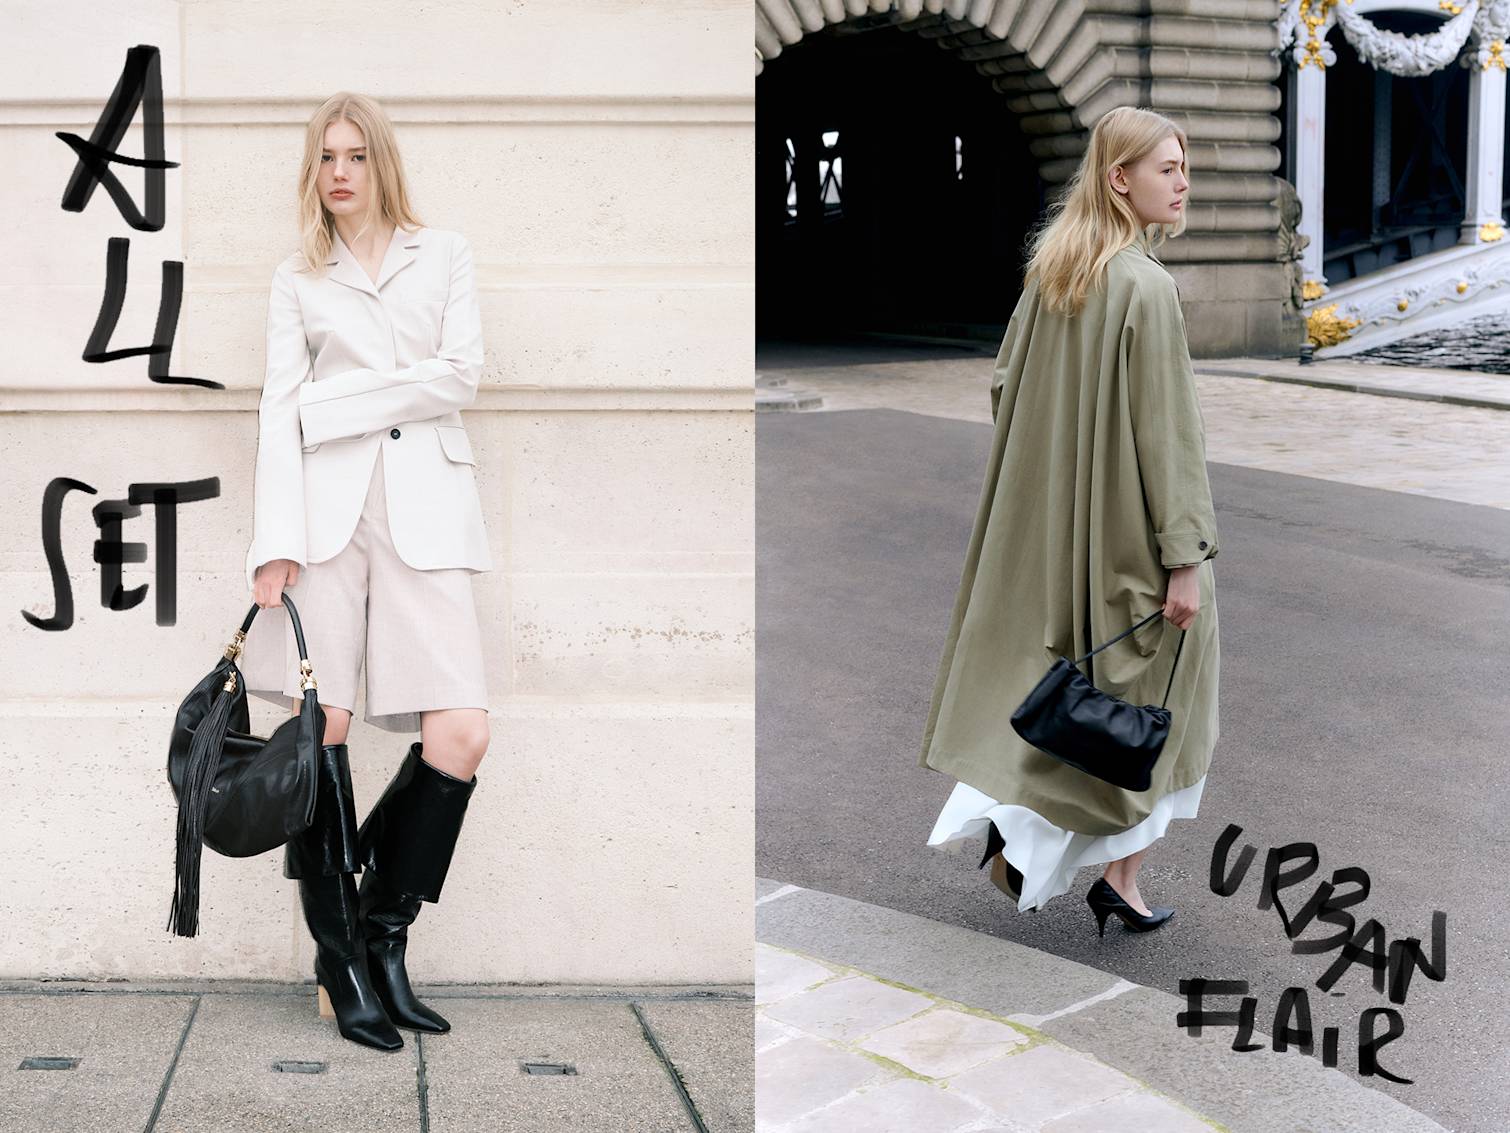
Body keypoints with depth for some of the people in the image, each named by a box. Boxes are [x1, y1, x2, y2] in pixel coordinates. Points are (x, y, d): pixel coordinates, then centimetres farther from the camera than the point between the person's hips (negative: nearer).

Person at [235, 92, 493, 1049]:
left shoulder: (444, 253, 16)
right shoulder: (298, 280, 16)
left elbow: (461, 374, 1)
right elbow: (280, 412, 4)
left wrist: (337, 400, -3)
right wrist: (276, 542, -8)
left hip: (425, 504, 0)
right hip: (328, 505, 0)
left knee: (461, 735, -11)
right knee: (323, 726, -8)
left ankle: (385, 930, 7)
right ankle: (341, 960, 3)